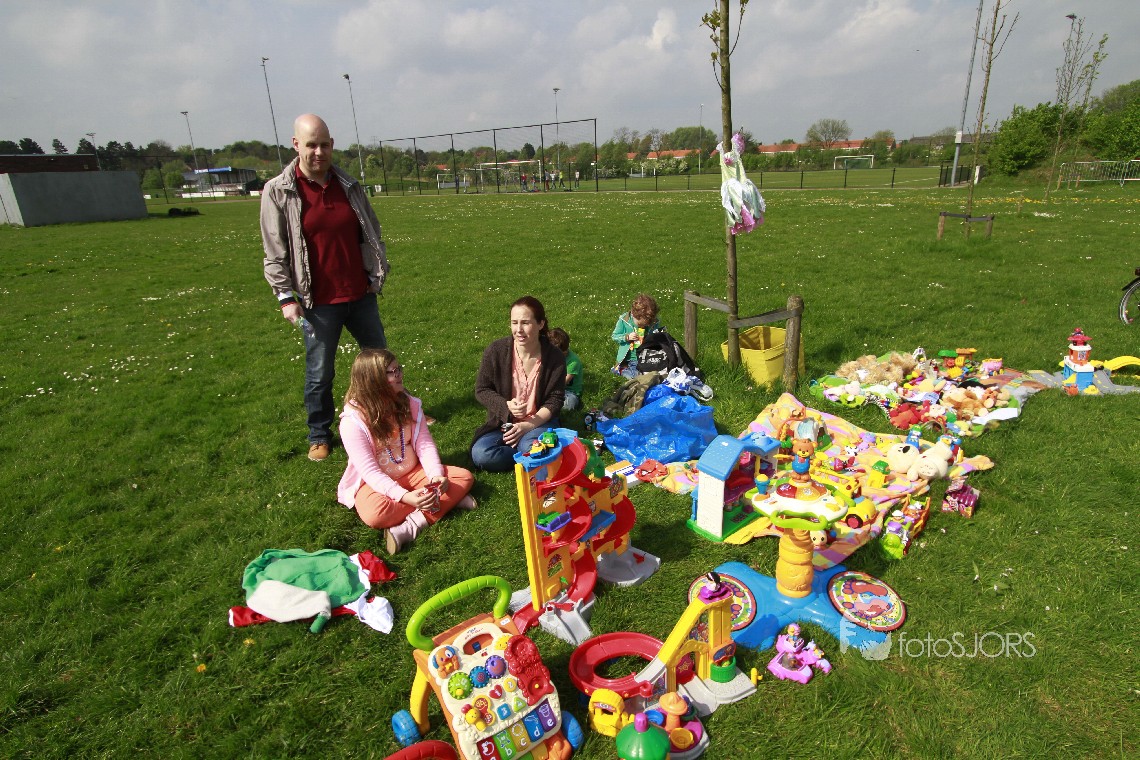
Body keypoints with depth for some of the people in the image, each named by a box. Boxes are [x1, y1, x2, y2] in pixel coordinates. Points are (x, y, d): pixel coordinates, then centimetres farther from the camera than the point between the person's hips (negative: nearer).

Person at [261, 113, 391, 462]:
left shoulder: (349, 186, 6)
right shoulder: (278, 191, -5)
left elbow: (372, 235, 13)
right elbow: (275, 252, -5)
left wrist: (378, 274, 8)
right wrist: (285, 296, -9)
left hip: (360, 295, 4)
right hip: (319, 302, -3)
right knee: (320, 373, 7)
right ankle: (319, 435, 25)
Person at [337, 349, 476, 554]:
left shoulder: (409, 404, -2)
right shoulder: (353, 421, -18)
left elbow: (425, 444, -5)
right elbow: (369, 470, -22)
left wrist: (436, 475, -25)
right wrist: (404, 496, -34)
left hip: (413, 473, 4)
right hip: (377, 483, -4)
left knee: (465, 477, -14)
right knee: (374, 515, -37)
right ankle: (449, 500, -24)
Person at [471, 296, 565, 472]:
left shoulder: (555, 357, -11)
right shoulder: (496, 351, -11)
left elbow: (555, 400, -6)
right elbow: (481, 390, -2)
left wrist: (528, 425, -21)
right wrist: (506, 406, -21)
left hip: (538, 421, -2)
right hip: (503, 421, 2)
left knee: (531, 449, -35)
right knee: (480, 455, -25)